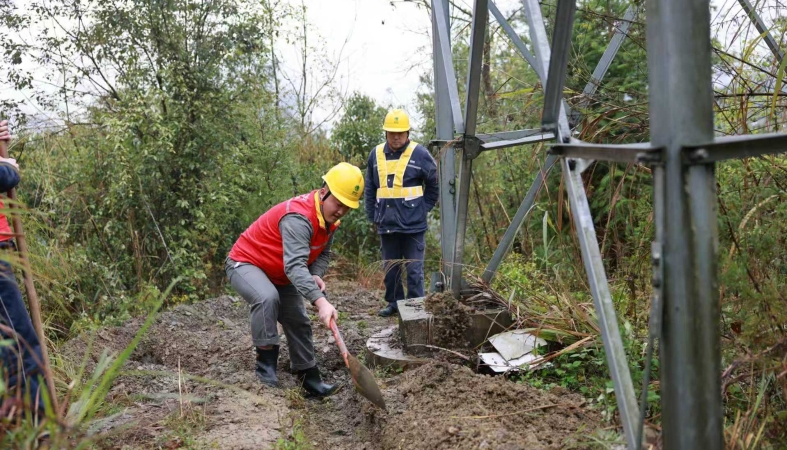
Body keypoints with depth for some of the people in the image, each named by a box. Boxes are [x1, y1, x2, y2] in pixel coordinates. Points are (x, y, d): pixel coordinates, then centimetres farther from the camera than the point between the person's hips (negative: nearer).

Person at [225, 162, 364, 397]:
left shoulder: (329, 218, -6)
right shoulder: (298, 217, -37)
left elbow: (323, 252, 5)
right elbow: (295, 266, -47)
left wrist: (316, 275, -18)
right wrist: (320, 301, -57)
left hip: (280, 275, 9)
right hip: (246, 263, -9)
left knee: (298, 323, 7)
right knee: (267, 298, -37)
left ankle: (309, 378, 19)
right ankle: (266, 364, -22)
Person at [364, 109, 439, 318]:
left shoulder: (419, 154, -6)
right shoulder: (376, 154, 6)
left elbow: (434, 185, 4)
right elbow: (370, 189, 14)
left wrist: (423, 209, 2)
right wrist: (373, 216, 12)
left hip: (413, 224, -4)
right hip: (386, 224, 4)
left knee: (414, 269, 2)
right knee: (390, 268, 15)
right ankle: (394, 303, 29)